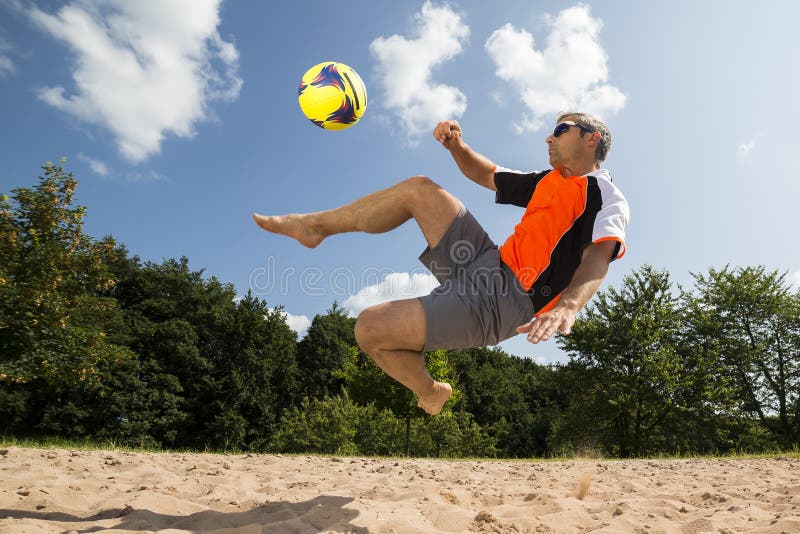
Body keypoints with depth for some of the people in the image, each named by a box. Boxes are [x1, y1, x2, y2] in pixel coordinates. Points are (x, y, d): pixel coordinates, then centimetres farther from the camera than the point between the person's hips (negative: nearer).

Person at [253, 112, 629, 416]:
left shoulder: (608, 198, -6)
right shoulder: (550, 179, 21)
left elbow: (598, 257, -26)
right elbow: (486, 175, 30)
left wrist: (567, 305, -47)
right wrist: (456, 145, 10)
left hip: (500, 301, -8)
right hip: (486, 262, 9)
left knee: (370, 328, -20)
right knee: (418, 188, 4)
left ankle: (431, 393, 9)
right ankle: (313, 225, 16)